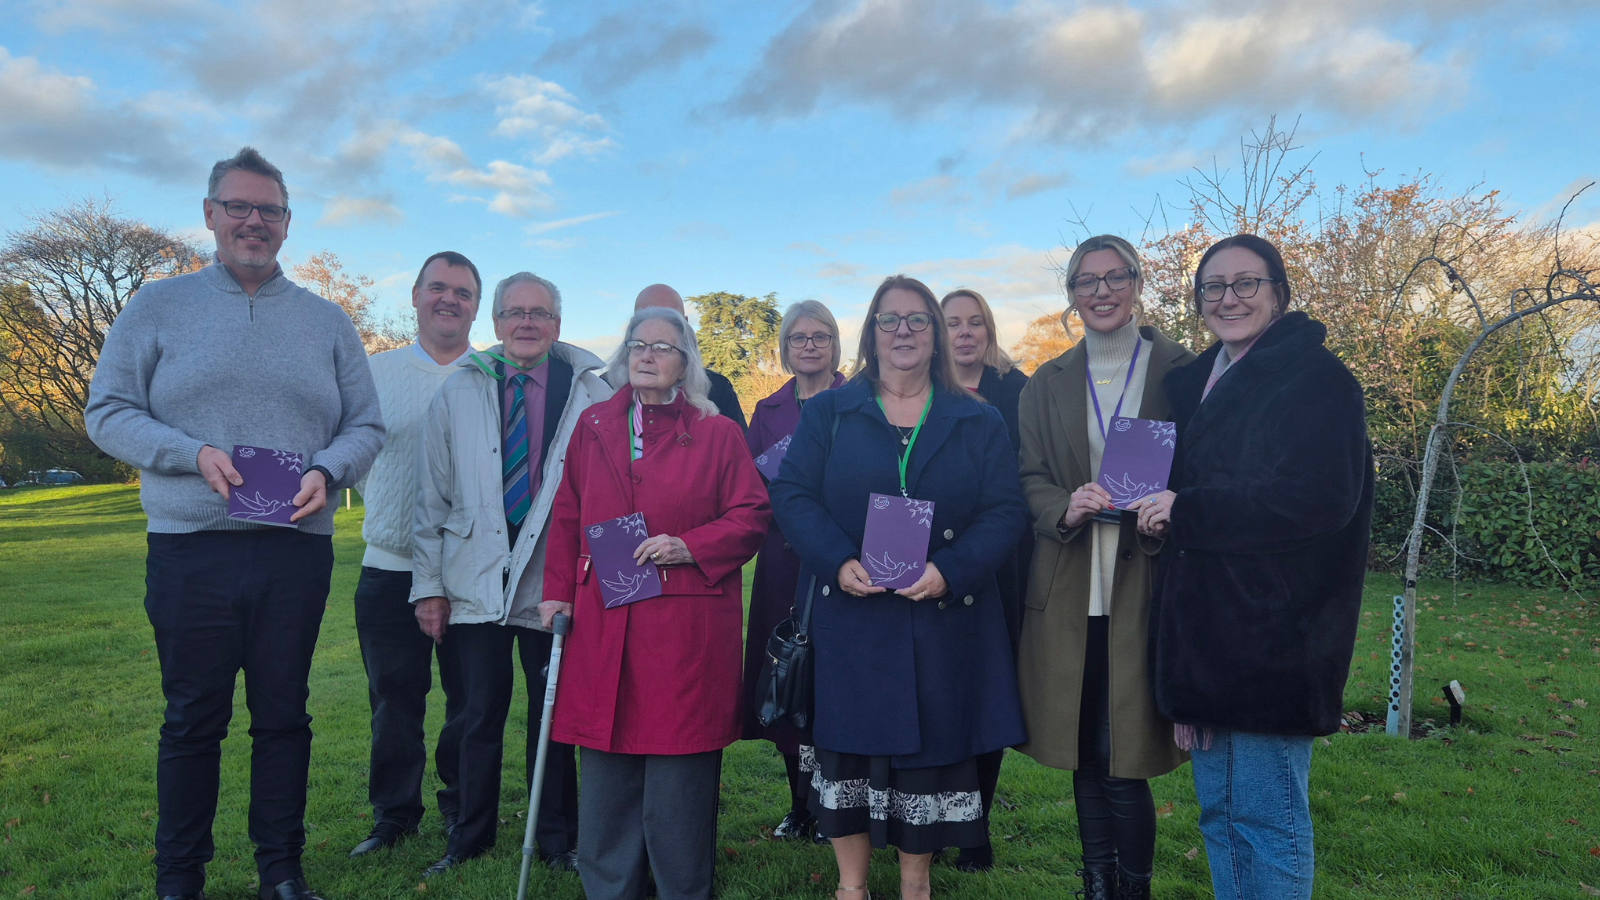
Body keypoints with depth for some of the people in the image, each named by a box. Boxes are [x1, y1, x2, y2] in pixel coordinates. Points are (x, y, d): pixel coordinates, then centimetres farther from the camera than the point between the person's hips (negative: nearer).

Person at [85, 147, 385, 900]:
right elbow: (108, 412, 2)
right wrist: (193, 453, -14)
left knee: (283, 717, 9)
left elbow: (366, 425, 9)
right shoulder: (157, 307, 7)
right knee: (193, 720, 7)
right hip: (189, 550, -1)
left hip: (296, 549, 1)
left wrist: (328, 471, -11)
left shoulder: (327, 321, 11)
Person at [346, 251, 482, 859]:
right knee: (394, 701, 9)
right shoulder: (375, 372, 7)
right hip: (389, 567, 1)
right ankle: (394, 815, 26)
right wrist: (386, 510, 8)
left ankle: (463, 811, 25)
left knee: (470, 700, 8)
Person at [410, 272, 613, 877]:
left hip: (555, 587, -1)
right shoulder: (458, 392, 6)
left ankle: (558, 843, 26)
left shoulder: (592, 394, 0)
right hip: (476, 587, 1)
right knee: (480, 719, 10)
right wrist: (428, 584, 3)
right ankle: (470, 839, 30)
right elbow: (433, 497, 6)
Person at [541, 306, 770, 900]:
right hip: (602, 624, 3)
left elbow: (751, 516, 1)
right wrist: (558, 590, 7)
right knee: (606, 774, 9)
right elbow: (567, 517, 15)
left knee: (679, 767, 3)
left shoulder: (718, 433, 3)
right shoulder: (593, 426, 12)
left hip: (685, 630, -3)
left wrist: (689, 546, -13)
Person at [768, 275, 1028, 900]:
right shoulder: (828, 413, 7)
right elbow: (791, 494, -2)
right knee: (849, 743, 5)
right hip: (850, 615, 0)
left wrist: (948, 571, -18)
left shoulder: (978, 422, 7)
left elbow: (1006, 510, -2)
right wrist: (838, 562, -18)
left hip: (943, 620, 1)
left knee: (930, 747, 8)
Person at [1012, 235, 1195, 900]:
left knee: (1125, 758, -3)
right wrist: (1066, 508, -14)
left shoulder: (1178, 371, 3)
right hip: (1069, 590, 3)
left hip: (1144, 587, -3)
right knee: (1084, 753, 11)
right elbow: (1031, 481, 7)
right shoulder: (1046, 385, 12)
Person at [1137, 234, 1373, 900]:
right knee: (1219, 812, 16)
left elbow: (1320, 499, -20)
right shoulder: (1195, 383, 15)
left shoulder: (1315, 378, -8)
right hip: (1203, 636, 7)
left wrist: (1186, 510, -16)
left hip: (1271, 637, -7)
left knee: (1267, 818, 2)